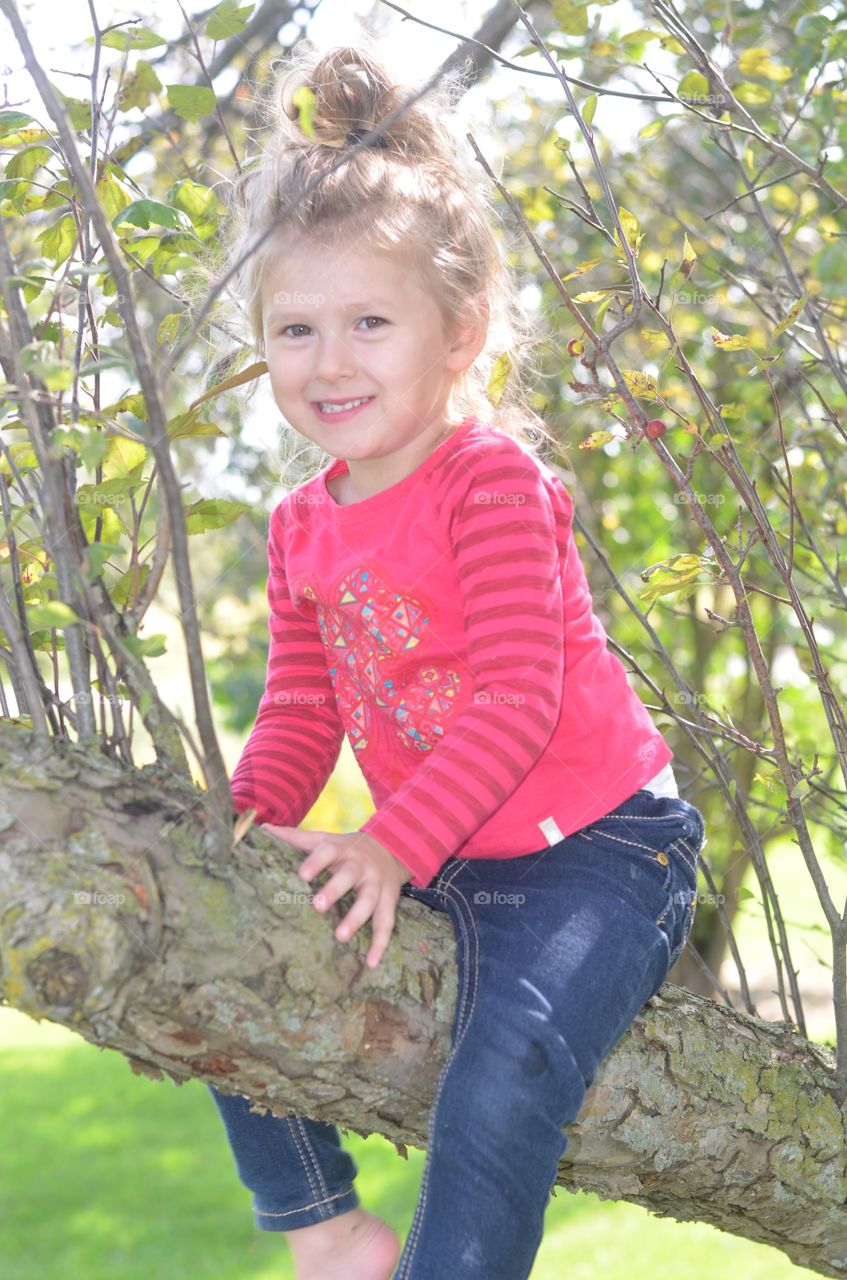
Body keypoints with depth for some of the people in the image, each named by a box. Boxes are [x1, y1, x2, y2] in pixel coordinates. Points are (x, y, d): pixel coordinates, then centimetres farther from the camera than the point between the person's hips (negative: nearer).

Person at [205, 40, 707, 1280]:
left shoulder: (492, 480, -17)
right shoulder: (302, 526, 6)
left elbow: (520, 699, -24)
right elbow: (301, 712, 11)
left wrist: (393, 845, -30)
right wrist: (250, 821, -7)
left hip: (598, 849, -8)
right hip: (438, 863, 8)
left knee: (504, 1069, -29)